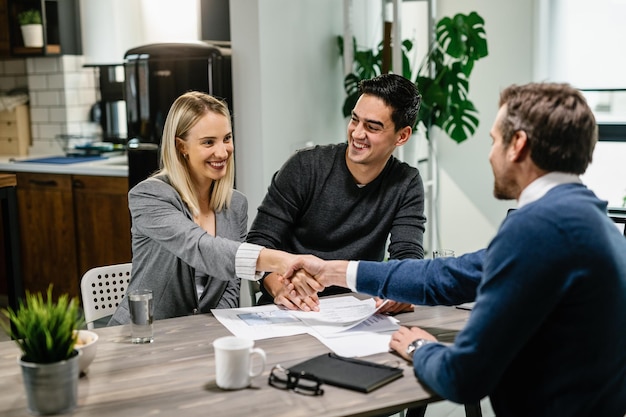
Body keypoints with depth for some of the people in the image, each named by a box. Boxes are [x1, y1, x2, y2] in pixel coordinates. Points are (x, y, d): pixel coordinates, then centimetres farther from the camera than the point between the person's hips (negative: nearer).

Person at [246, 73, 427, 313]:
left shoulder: (406, 185, 2)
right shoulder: (306, 167, -5)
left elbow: (408, 256, -6)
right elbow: (259, 242, -7)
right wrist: (280, 288, -28)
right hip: (288, 311, -1)